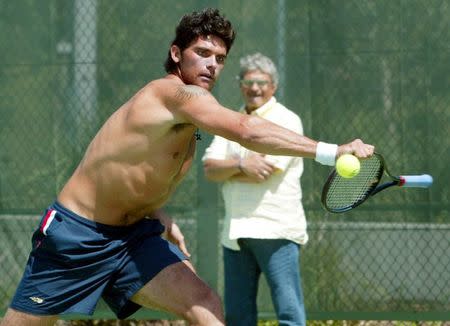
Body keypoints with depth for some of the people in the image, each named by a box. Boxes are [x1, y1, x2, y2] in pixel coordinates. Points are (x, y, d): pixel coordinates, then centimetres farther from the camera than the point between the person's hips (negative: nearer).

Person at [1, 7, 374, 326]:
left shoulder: (188, 116, 8)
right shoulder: (178, 92, -21)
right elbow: (247, 130, -37)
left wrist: (158, 216, 8)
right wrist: (331, 151, -41)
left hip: (134, 237, 8)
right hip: (76, 235, -8)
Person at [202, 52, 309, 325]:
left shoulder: (287, 121, -2)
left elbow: (264, 172, -13)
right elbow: (210, 169, 4)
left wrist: (225, 170, 1)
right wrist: (241, 164, -15)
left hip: (276, 229, -6)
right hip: (236, 231, 6)